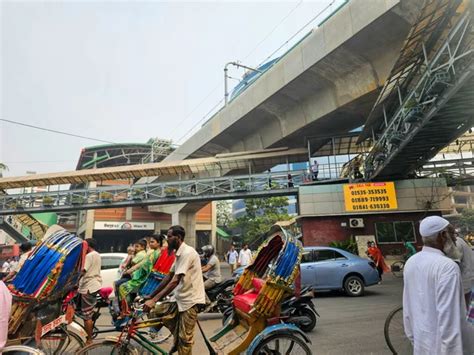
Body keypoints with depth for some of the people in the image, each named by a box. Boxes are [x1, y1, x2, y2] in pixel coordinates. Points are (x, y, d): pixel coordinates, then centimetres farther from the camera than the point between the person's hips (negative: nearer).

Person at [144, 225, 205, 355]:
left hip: (190, 300, -9)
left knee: (184, 339, 0)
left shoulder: (187, 253, -21)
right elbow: (168, 277, 13)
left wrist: (154, 300, -28)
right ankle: (177, 342, 31)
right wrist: (151, 295, 12)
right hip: (181, 298, 9)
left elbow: (175, 281, -27)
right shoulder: (179, 254, 10)